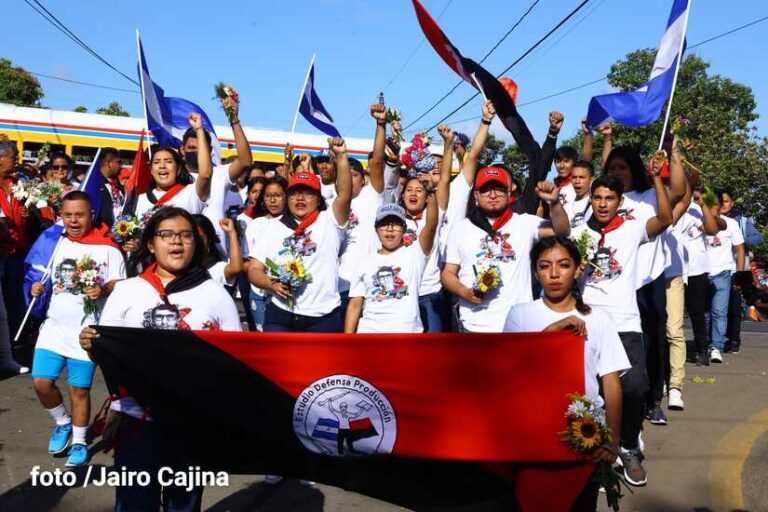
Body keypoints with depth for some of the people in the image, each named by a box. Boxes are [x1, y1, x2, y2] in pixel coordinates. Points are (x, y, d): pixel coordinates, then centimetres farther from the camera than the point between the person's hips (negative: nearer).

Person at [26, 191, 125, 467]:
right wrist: (36, 287, -4)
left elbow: (120, 284, -5)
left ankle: (79, 441, 23)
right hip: (54, 326, 4)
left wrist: (102, 291, -26)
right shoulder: (54, 243, 8)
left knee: (79, 389, 4)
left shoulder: (107, 247, -7)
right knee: (41, 382, 0)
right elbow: (43, 277, 18)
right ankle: (62, 422, 28)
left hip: (86, 330, -4)